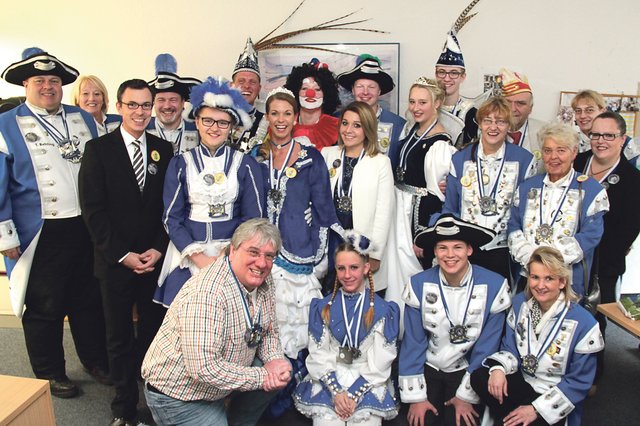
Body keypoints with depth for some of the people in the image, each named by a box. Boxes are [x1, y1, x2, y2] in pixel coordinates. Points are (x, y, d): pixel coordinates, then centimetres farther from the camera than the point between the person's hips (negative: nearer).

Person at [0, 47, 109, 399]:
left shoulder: (83, 119, 10)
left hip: (87, 228, 4)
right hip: (40, 235, -3)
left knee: (89, 301, 15)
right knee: (44, 308, 9)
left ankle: (96, 361, 33)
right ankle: (50, 374, 27)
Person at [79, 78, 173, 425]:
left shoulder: (164, 149, 6)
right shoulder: (98, 149, -1)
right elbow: (93, 209, -6)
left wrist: (158, 248, -5)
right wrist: (122, 255, -10)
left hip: (156, 259, 2)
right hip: (115, 262, -1)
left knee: (154, 330, 5)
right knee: (119, 335, 9)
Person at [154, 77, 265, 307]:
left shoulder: (246, 165, 1)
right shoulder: (180, 164, 3)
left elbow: (253, 217, 1)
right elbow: (171, 217, 0)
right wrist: (198, 257, -11)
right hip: (187, 255, 1)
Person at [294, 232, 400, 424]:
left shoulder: (383, 310, -1)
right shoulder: (322, 307, 5)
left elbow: (380, 362, -3)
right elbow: (318, 355, 1)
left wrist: (355, 394, -11)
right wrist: (336, 391, -11)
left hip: (368, 384, 0)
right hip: (328, 382, 1)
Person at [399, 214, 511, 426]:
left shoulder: (494, 286, -16)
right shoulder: (419, 284, -13)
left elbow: (487, 347, -10)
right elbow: (412, 343, -8)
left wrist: (466, 396, -6)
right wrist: (416, 396, -7)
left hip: (467, 372, 0)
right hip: (427, 369, 1)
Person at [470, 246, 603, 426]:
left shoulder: (583, 323, -18)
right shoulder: (520, 302, -4)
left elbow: (578, 381, -13)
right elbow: (509, 347, 4)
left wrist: (537, 409, -18)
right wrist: (499, 368, -19)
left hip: (553, 400, -4)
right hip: (522, 379, 5)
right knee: (478, 378, -21)